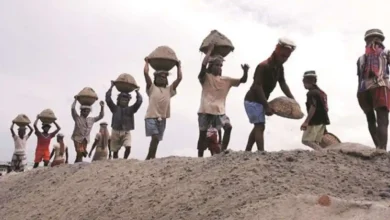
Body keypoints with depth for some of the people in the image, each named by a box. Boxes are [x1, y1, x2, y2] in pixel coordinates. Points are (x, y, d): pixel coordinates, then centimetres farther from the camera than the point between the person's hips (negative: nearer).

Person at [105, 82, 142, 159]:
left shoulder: (130, 109, 8)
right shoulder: (115, 108, 7)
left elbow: (139, 101, -1)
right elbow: (108, 98, -2)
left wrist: (136, 90, 5)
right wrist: (111, 86, 0)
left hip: (126, 132, 0)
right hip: (116, 132, 0)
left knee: (128, 147, -20)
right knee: (115, 150, 6)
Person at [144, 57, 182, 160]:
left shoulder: (169, 89, 16)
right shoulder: (152, 87, 7)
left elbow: (179, 78, 11)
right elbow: (146, 73, -1)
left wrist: (178, 66, 17)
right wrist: (147, 62, 10)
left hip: (162, 118, 4)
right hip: (151, 117, -4)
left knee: (156, 140, 8)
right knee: (155, 138, -20)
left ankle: (149, 158, 17)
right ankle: (151, 157, -12)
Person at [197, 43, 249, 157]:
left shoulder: (226, 80, 10)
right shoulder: (205, 77, -1)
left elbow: (242, 80, 6)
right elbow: (203, 65, -21)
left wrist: (245, 72, -14)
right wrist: (209, 51, -16)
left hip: (219, 110, 3)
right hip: (205, 110, -3)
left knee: (228, 127, -16)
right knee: (203, 133, 2)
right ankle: (200, 157, 13)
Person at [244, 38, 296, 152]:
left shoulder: (280, 68, 4)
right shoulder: (263, 66, -24)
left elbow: (283, 84, 7)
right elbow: (258, 87, -27)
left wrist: (293, 101, -3)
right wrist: (267, 106, -28)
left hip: (260, 101, 10)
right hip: (252, 100, -10)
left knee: (257, 126, 16)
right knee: (260, 126, -14)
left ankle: (247, 151, 25)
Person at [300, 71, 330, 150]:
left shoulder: (312, 93, -13)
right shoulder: (321, 92, 17)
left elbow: (313, 108, -22)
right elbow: (325, 108, 20)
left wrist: (306, 122, -23)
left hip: (315, 122, -9)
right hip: (322, 121, 9)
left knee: (306, 140, -8)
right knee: (316, 142, 12)